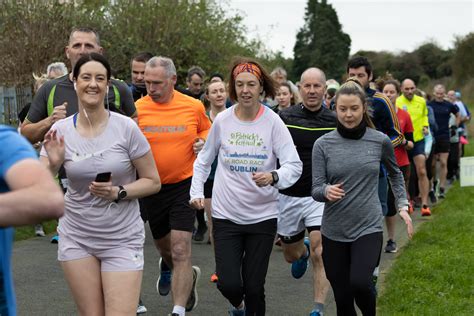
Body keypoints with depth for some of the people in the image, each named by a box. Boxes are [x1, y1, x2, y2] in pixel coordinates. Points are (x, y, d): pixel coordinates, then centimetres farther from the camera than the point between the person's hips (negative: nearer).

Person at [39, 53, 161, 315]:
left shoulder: (126, 128, -9)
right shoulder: (60, 131, -2)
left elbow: (153, 182, -4)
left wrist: (118, 193, -19)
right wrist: (52, 164, -19)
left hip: (122, 240, -2)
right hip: (77, 238, 2)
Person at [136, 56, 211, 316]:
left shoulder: (194, 106, -5)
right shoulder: (137, 108, -6)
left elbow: (207, 129, 15)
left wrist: (203, 141, -7)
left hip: (184, 185, -2)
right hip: (151, 187, 3)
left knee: (180, 250, -12)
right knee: (164, 247, 20)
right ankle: (189, 275, 53)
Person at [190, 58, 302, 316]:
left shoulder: (273, 122, -7)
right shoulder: (222, 120, -2)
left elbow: (294, 165, -13)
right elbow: (204, 160, 12)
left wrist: (274, 177, -33)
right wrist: (197, 191, 2)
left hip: (263, 215, -1)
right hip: (226, 215, 1)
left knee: (254, 287, 2)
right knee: (228, 283, -5)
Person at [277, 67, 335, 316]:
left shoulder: (335, 122, -2)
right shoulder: (284, 118, -4)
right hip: (289, 196, 2)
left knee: (320, 254, -16)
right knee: (290, 255, 18)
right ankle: (304, 250, 54)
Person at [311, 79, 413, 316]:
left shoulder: (380, 141, -1)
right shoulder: (323, 144, -3)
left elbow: (395, 173, 18)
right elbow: (316, 189, -5)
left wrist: (402, 206, 10)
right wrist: (327, 191, -27)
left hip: (369, 228, -1)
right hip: (334, 232, 1)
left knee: (360, 282, -23)